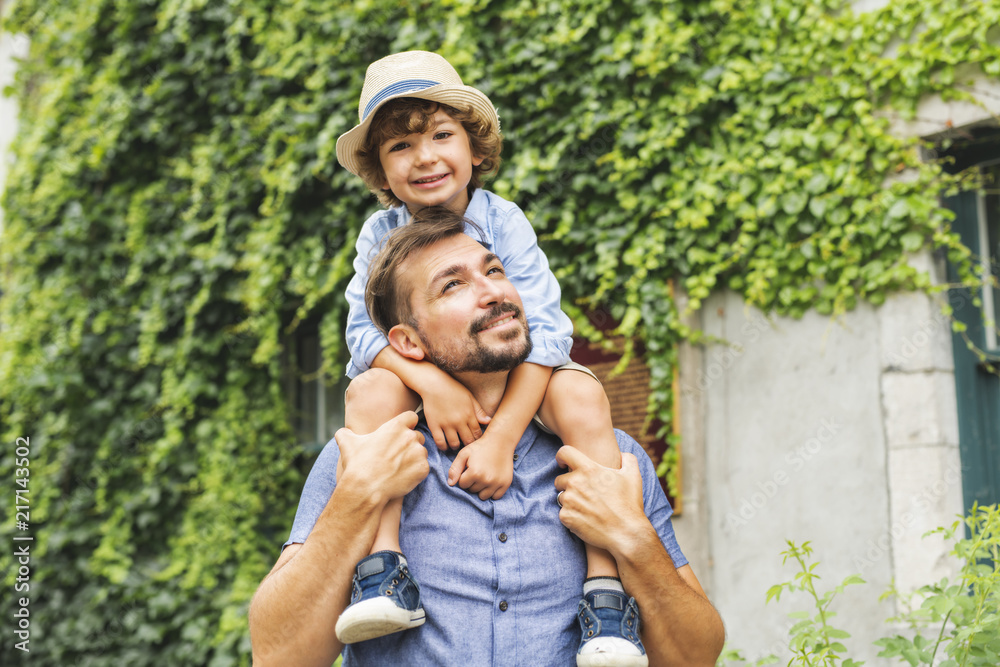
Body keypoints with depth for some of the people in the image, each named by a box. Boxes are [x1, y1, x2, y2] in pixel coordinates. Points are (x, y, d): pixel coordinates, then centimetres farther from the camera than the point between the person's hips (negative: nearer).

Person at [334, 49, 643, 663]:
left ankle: (606, 586, -34)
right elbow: (364, 330, -13)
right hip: (421, 380, 2)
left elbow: (542, 331, -23)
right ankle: (382, 561, -35)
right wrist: (430, 380, -34)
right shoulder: (382, 234, -6)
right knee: (370, 389, -31)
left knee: (582, 393, -32)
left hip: (515, 382, -1)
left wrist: (500, 438, -34)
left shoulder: (504, 222, -14)